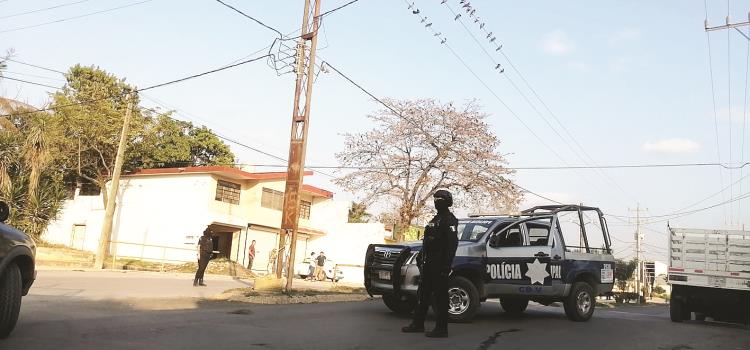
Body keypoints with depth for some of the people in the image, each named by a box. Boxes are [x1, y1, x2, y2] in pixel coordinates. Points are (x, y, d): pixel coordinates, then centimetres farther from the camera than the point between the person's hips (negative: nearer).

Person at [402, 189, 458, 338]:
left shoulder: (449, 220, -11)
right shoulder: (436, 219, 20)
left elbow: (452, 243, -20)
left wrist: (446, 265, -25)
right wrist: (421, 255, 23)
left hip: (439, 264, -10)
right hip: (429, 263, 10)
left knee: (440, 297, -4)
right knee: (423, 294, 15)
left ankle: (441, 329, 2)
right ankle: (418, 324, 25)